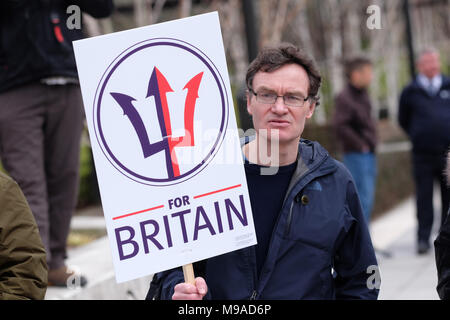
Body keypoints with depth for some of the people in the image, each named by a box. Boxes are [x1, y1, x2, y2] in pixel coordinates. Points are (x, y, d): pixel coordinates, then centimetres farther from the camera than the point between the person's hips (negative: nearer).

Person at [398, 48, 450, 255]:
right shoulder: (410, 92, 5)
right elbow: (403, 121, 15)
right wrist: (418, 136, 10)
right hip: (423, 154, -1)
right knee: (424, 197, -2)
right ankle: (423, 239, 2)